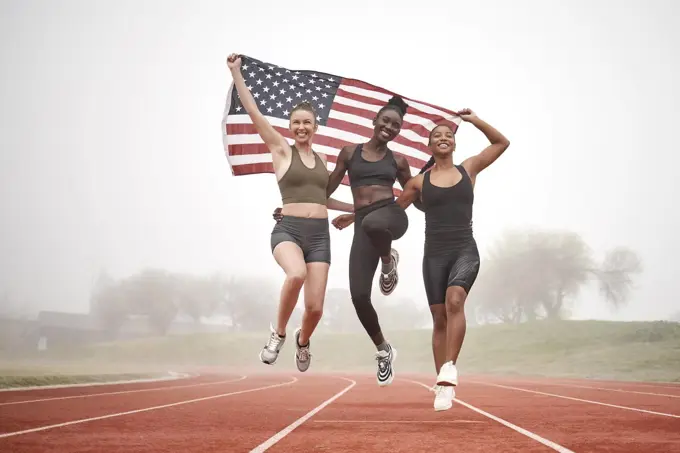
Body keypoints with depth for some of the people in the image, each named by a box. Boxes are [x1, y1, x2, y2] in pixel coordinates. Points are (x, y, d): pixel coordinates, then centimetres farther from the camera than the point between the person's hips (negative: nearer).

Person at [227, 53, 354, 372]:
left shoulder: (322, 159, 17)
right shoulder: (281, 150, 4)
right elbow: (253, 112, -4)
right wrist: (236, 73, -7)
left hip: (319, 235, 4)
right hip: (288, 230, -4)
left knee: (315, 307, -4)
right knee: (297, 274, -38)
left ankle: (303, 340, 33)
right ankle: (278, 332, -11)